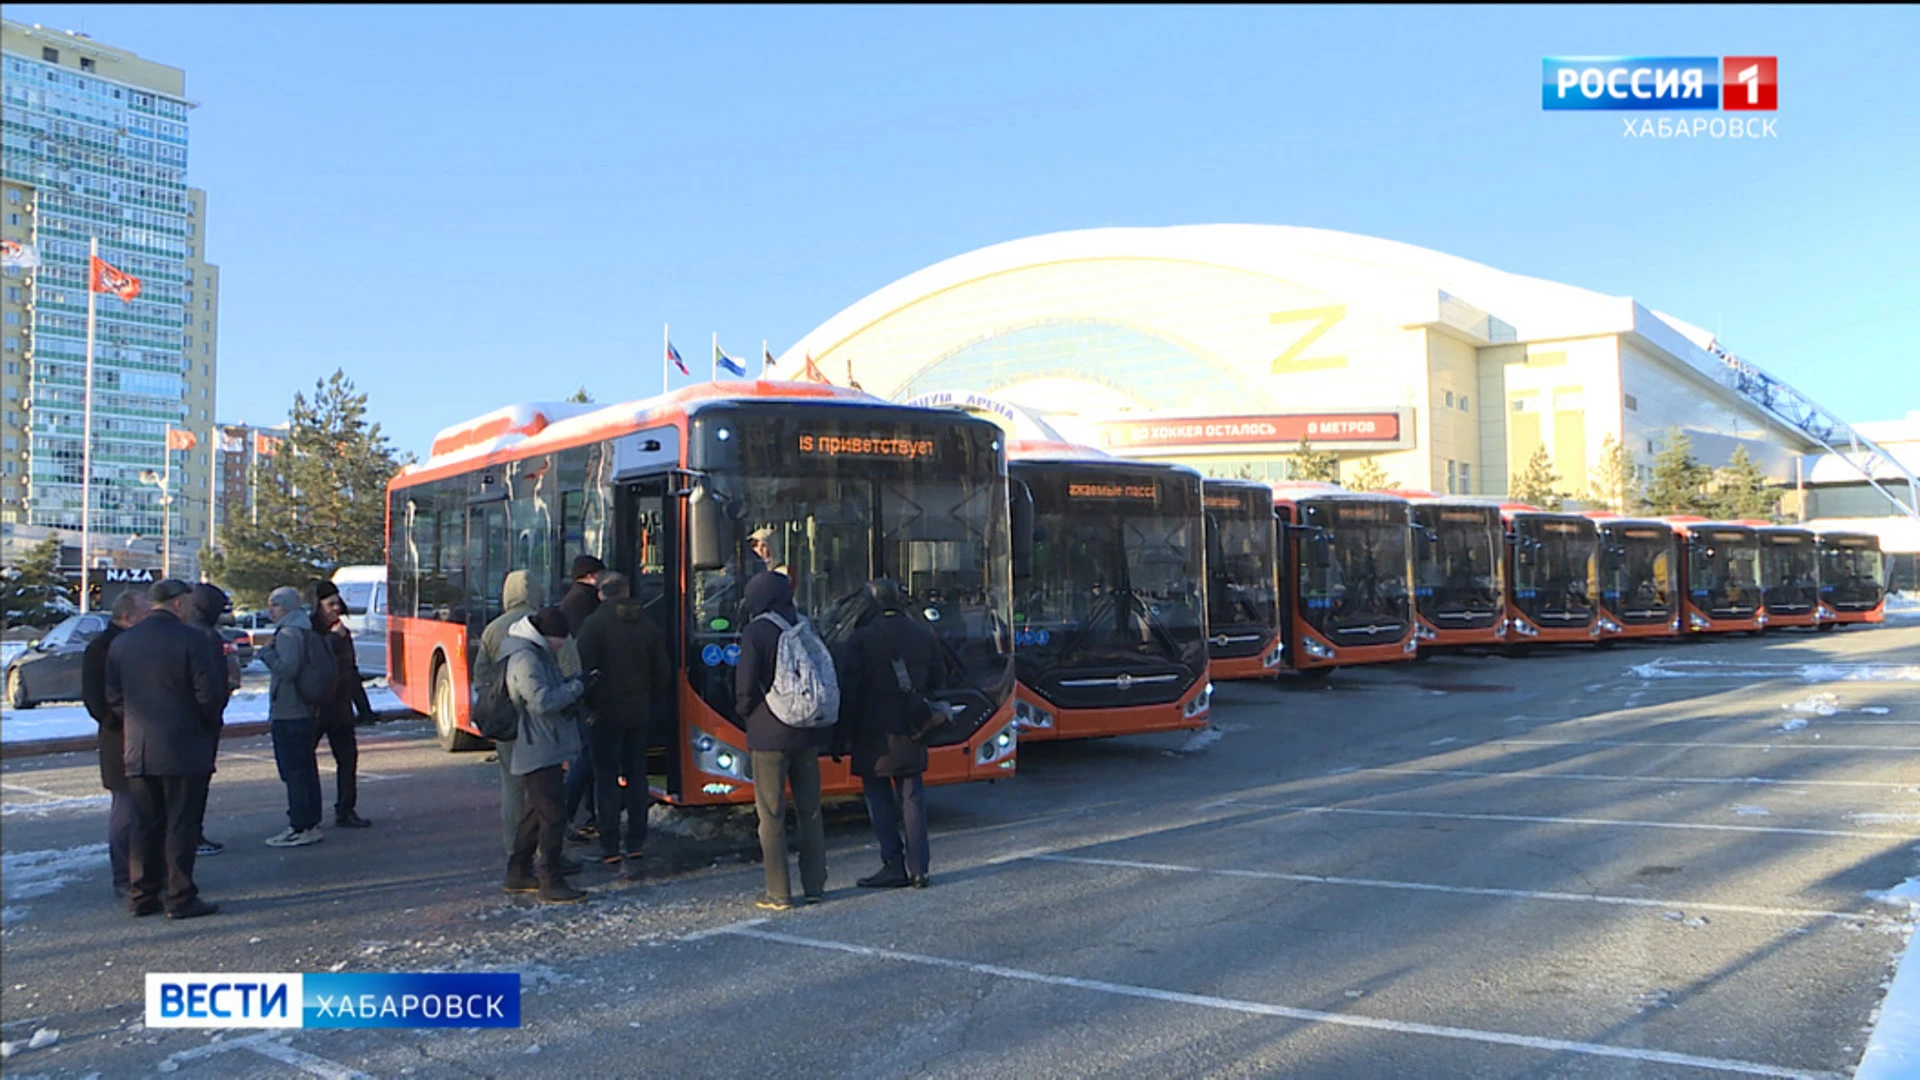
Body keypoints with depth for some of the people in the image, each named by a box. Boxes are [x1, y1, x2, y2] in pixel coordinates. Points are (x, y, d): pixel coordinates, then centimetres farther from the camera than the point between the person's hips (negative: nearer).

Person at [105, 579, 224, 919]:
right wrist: (211, 728, 3)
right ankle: (180, 897, 3)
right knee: (181, 825, 0)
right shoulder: (191, 640, -12)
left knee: (145, 826, 13)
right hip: (184, 750, -6)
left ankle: (141, 896, 17)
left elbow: (113, 697, 8)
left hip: (138, 751, 6)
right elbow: (208, 694, -14)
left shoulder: (121, 642, 7)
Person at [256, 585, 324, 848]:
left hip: (288, 715, -10)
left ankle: (300, 828, -4)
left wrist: (266, 654, -11)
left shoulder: (288, 634, -14)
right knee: (306, 769, 13)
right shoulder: (303, 631, 16)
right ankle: (310, 824, 19)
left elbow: (287, 669, -24)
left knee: (294, 772, -6)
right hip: (304, 712, 10)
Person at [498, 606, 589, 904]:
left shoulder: (539, 654, 16)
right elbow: (543, 701, -26)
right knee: (553, 815, -9)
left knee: (536, 812, 18)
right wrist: (577, 686, -16)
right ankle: (551, 884, -6)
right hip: (538, 752, -11)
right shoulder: (525, 659, -18)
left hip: (541, 751, 11)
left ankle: (518, 874, 28)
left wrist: (570, 685, 5)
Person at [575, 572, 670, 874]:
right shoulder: (647, 625, 5)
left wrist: (587, 703, -1)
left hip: (605, 712, -4)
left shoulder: (594, 624, -9)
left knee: (606, 777, 2)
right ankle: (635, 846, 10)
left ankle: (610, 849, 3)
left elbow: (585, 668, -13)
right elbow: (662, 673, 7)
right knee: (636, 776, 11)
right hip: (639, 713, 4)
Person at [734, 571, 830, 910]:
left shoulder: (756, 633, -10)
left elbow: (746, 686, -14)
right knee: (810, 811, 12)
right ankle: (814, 886, 16)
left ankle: (779, 893, 4)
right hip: (808, 733, 5)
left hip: (769, 734, -5)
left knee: (771, 814, 2)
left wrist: (745, 712, 6)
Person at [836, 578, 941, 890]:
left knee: (879, 797, 5)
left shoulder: (861, 639, -10)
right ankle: (917, 868, 9)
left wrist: (842, 735, -5)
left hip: (875, 730, -4)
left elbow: (849, 691, -10)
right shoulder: (923, 635, 5)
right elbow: (936, 680, 13)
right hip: (912, 730, 4)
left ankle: (894, 866, 2)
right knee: (912, 796, 9)